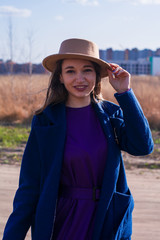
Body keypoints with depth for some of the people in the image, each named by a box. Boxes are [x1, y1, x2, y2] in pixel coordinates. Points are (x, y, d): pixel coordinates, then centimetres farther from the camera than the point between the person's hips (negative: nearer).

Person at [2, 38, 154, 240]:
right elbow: (29, 187, -5)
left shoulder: (112, 114, 0)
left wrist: (124, 92, -15)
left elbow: (143, 146, -16)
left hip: (108, 224, 2)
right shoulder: (45, 122, -7)